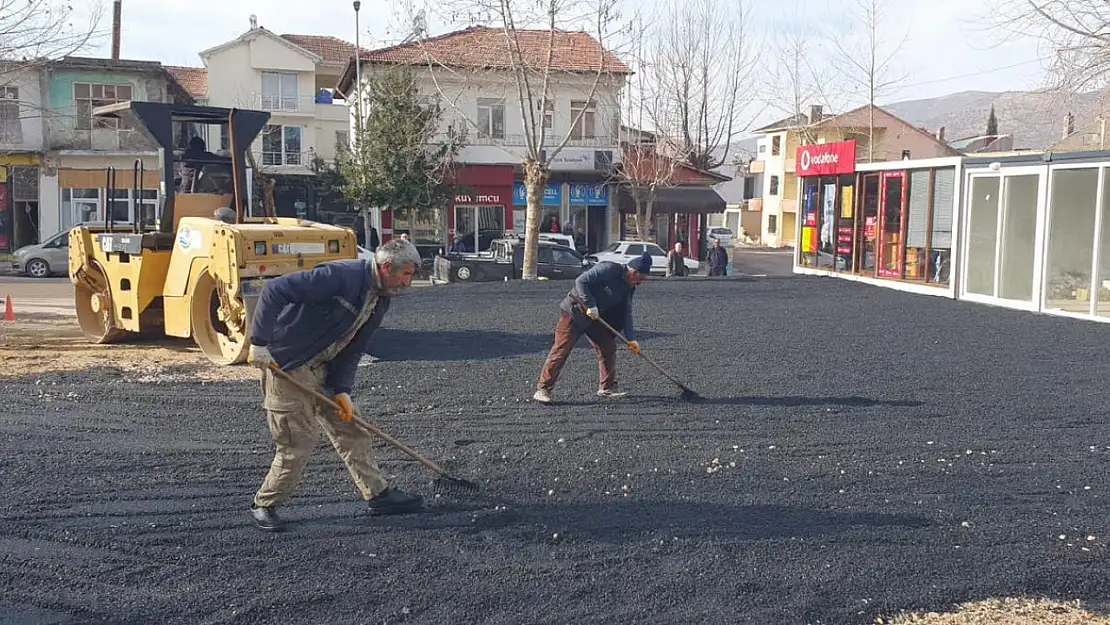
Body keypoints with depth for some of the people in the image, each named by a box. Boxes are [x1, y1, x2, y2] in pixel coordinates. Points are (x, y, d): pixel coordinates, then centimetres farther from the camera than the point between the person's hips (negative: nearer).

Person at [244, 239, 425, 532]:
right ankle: (263, 505, 16)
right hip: (287, 366, -9)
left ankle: (378, 495, 21)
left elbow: (353, 348, 8)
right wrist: (260, 342, -28)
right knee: (298, 443, -3)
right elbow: (275, 290, -28)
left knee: (351, 428, 11)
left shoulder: (380, 301, 3)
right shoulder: (341, 276, -26)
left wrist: (342, 390, -4)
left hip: (323, 369, 9)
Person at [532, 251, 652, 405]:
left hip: (596, 317, 8)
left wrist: (631, 338, -1)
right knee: (561, 350, -11)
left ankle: (607, 388, 18)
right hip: (574, 312, -8)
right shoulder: (608, 269, -22)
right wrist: (590, 305, -28)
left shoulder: (629, 286, 4)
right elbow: (581, 281, -26)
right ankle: (543, 389, -10)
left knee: (608, 347, 6)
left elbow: (626, 313, 7)